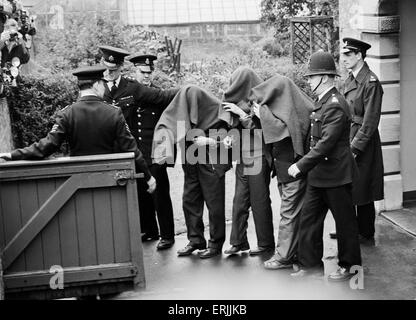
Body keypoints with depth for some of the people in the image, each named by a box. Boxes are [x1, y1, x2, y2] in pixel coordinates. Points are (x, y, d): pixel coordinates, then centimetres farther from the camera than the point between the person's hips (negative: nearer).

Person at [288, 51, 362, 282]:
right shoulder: (323, 102, 11)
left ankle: (349, 266, 20)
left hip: (336, 174, -10)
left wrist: (301, 166, -22)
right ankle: (310, 265, 20)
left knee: (345, 221, 6)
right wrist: (305, 166, 14)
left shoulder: (335, 106, -20)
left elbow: (326, 143, -26)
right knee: (308, 219, 11)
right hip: (319, 175, 10)